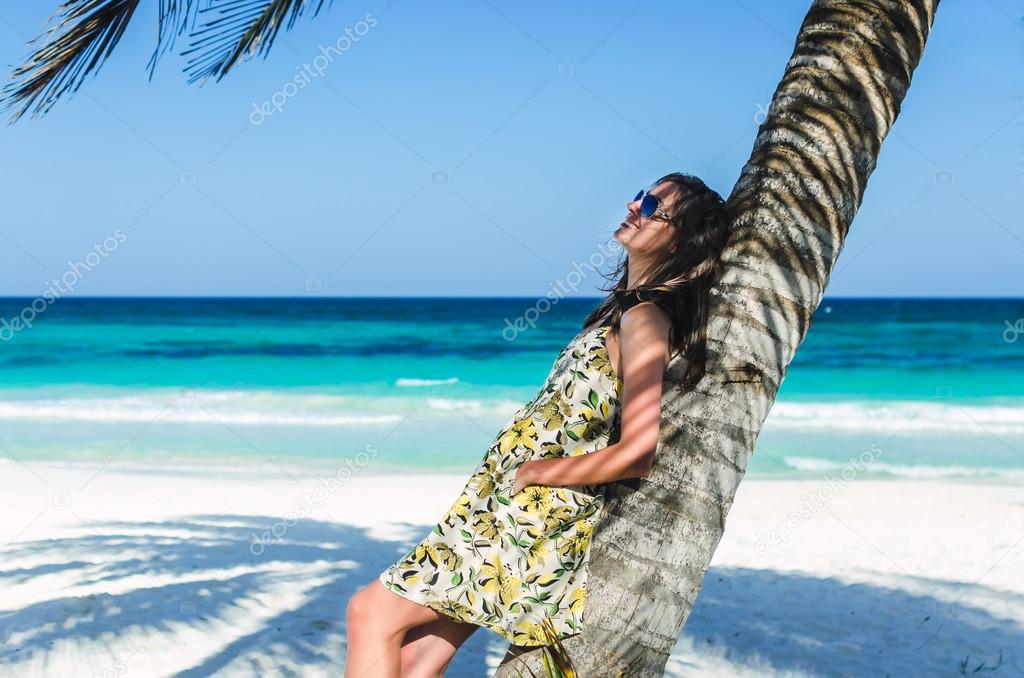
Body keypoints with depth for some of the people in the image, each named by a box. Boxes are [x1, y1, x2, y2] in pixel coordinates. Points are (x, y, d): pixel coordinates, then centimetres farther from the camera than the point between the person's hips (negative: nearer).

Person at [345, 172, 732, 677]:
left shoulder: (644, 321, -15)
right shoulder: (625, 309, 13)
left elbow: (637, 452, -24)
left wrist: (529, 472, -13)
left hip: (536, 519, -9)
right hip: (512, 508, 9)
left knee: (372, 613, -8)